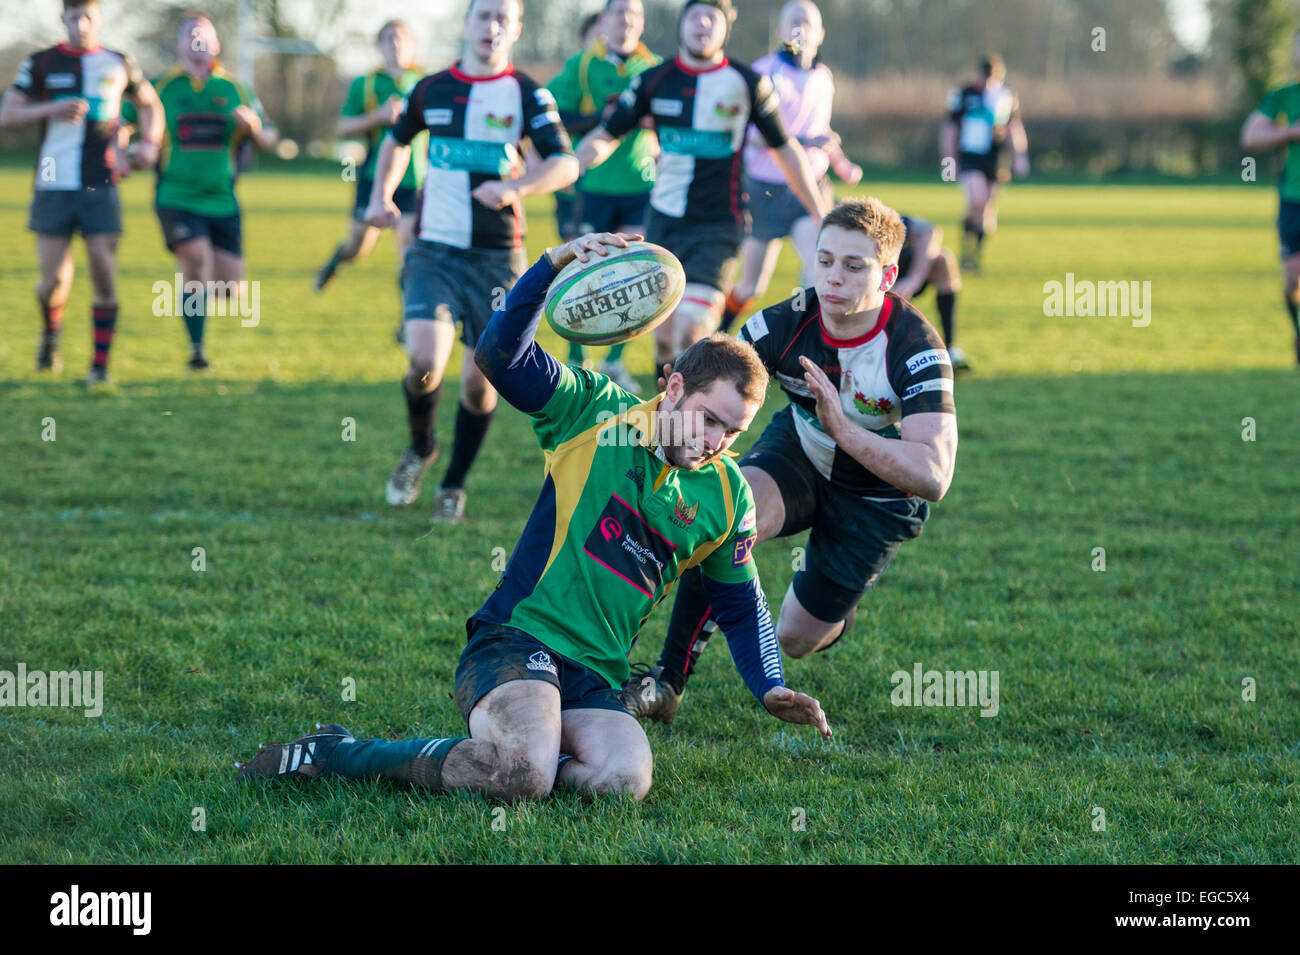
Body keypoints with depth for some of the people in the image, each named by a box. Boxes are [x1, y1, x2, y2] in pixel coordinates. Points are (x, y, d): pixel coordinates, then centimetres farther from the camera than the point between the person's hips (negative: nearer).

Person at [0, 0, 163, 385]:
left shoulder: (118, 64, 9)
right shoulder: (41, 63, 4)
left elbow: (149, 104, 24)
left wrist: (149, 143, 6)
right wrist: (51, 109, -14)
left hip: (101, 188, 1)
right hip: (53, 188, -1)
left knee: (104, 276, -8)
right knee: (54, 280, -4)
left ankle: (101, 365, -1)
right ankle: (50, 334, 27)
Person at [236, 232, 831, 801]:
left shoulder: (727, 496, 11)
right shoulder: (593, 412, 1)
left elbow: (741, 603, 24)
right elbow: (500, 354, -12)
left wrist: (770, 688, 9)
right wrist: (555, 263, -25)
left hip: (596, 678, 4)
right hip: (515, 638, -4)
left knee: (626, 779, -30)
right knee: (526, 774, -33)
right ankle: (330, 754, -14)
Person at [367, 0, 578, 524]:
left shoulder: (528, 96, -2)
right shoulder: (430, 90, 6)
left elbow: (565, 165, -12)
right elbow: (397, 140, 26)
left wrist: (515, 186, -30)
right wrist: (382, 195, 10)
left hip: (496, 257, -1)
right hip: (433, 252, 1)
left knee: (480, 381, 2)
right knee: (424, 361, -17)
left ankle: (454, 485, 23)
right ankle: (421, 450, 13)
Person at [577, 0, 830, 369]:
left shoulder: (749, 84, -1)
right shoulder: (654, 80, 3)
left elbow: (785, 150, 10)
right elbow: (605, 137, 6)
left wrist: (820, 214, 13)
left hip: (718, 226, -3)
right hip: (663, 223, 3)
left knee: (691, 329, -20)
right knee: (664, 334, 7)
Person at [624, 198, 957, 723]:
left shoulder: (916, 349, -33)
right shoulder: (787, 322, -24)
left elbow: (933, 476, -42)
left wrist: (844, 430, -54)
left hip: (878, 496, -2)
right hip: (797, 451, 2)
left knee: (796, 640, 5)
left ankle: (832, 604, 45)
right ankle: (667, 683, -20)